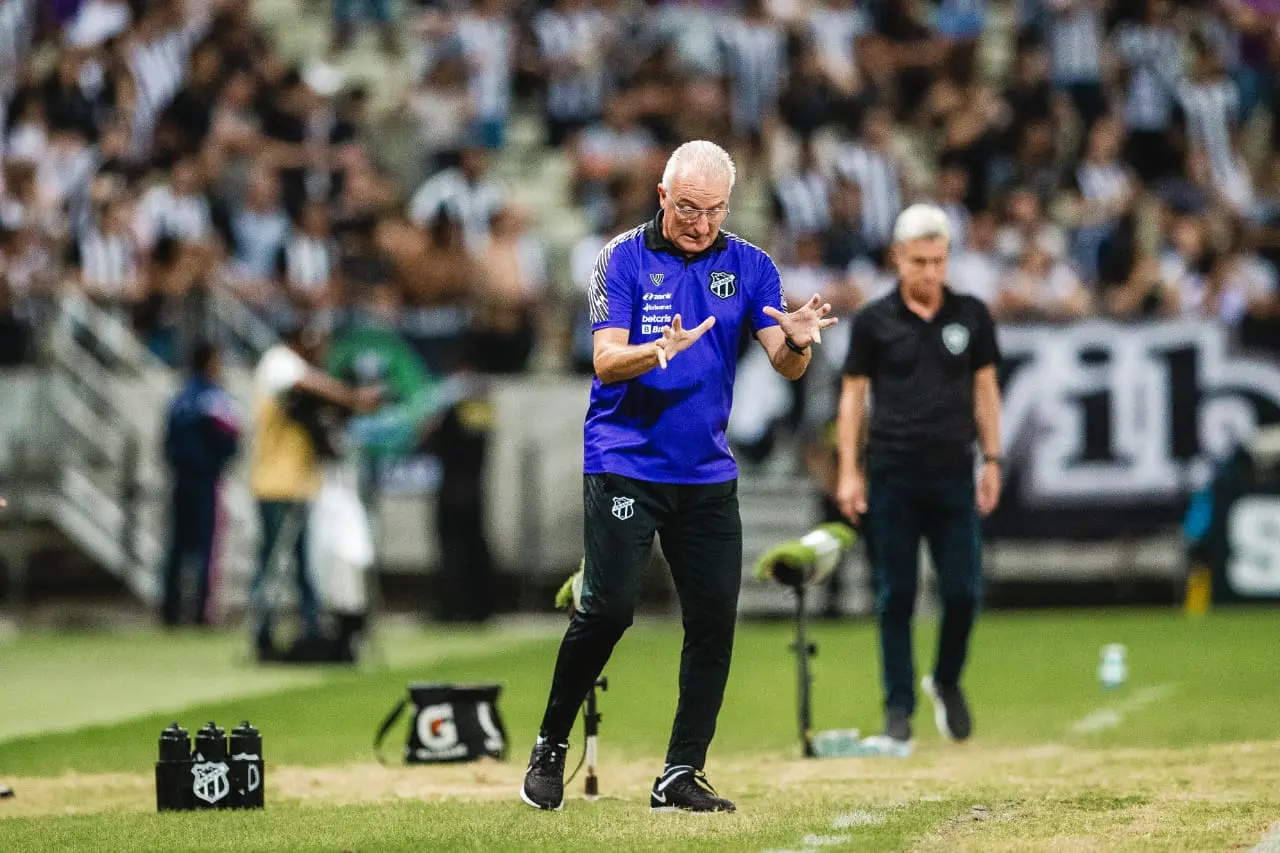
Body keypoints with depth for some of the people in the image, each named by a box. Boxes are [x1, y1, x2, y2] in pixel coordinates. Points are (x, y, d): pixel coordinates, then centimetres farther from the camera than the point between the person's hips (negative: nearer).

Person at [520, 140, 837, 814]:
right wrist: (661, 350, -34)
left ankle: (680, 776, 7)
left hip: (708, 473, 4)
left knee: (714, 620, 0)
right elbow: (605, 361, -13)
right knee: (609, 607, -13)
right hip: (624, 465, -4)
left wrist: (797, 340, -26)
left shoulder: (748, 266, 5)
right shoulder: (624, 259, -5)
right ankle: (550, 748, 5)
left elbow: (785, 366, -2)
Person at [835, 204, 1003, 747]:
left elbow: (984, 388, 12)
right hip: (891, 474, -1)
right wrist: (849, 472, -1)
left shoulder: (971, 315, 7)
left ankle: (947, 682, 22)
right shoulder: (874, 321, 3)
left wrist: (992, 459, 5)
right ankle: (898, 707, 7)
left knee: (963, 590, -3)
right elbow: (853, 395, 5)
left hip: (953, 473, 1)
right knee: (895, 597, 0)